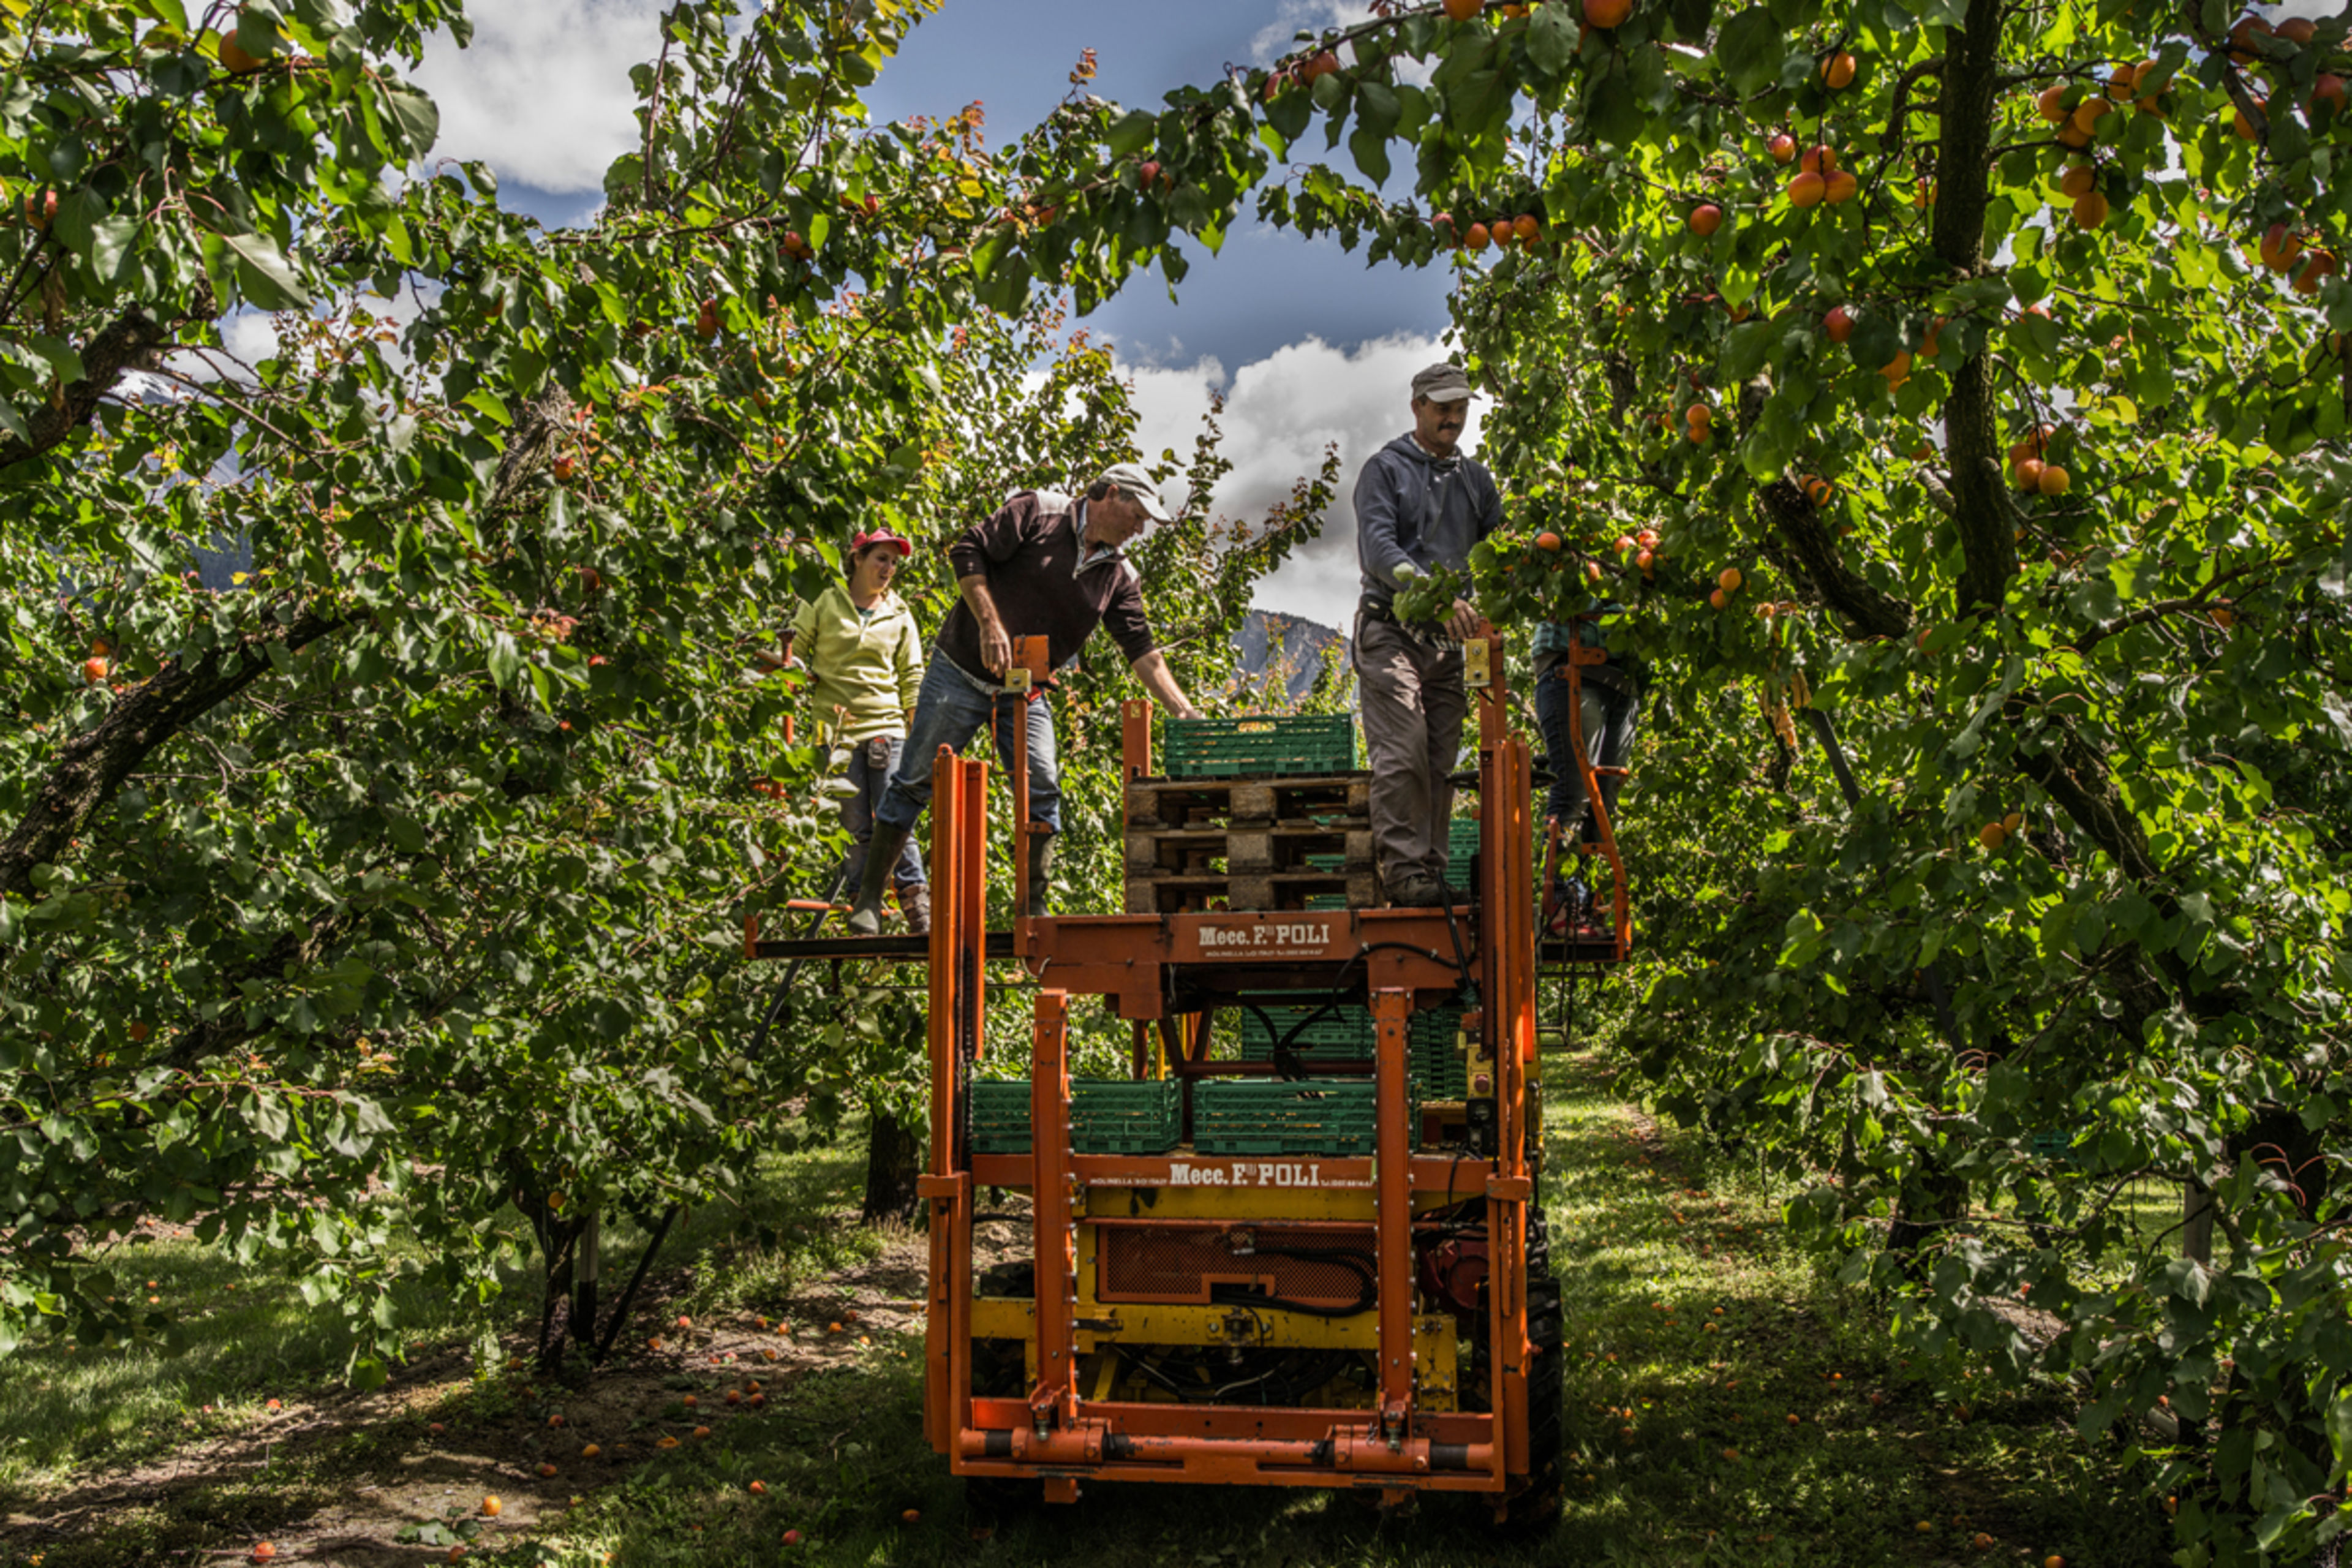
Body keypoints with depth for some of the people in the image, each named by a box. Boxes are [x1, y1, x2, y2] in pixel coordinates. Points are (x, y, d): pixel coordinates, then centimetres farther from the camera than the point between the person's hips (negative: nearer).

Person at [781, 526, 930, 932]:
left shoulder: (900, 615, 14)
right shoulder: (824, 604, 7)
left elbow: (912, 676, 17)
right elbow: (793, 651, 12)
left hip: (886, 727, 1)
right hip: (835, 730, -1)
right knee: (854, 830, -1)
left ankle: (919, 910, -4)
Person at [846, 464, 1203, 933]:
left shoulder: (1119, 577, 4)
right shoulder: (1036, 514, -8)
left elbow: (1142, 651, 1)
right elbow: (968, 550, -13)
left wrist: (1184, 711, -9)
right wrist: (990, 624, -20)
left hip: (1025, 696, 5)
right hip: (961, 676, -5)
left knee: (1043, 792, -6)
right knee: (913, 782, 0)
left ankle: (1034, 909, 3)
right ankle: (870, 896, 11)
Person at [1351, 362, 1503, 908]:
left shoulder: (1475, 478, 18)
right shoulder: (1385, 469, 0)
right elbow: (1378, 547, -14)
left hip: (1448, 638, 6)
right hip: (1391, 631, -5)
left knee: (1441, 762, 4)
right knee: (1403, 755, -14)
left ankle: (1432, 873, 7)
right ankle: (1404, 871, -14)